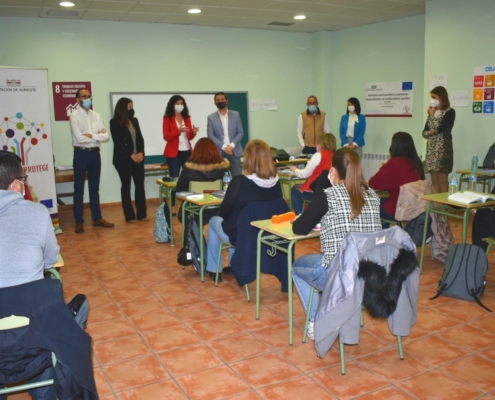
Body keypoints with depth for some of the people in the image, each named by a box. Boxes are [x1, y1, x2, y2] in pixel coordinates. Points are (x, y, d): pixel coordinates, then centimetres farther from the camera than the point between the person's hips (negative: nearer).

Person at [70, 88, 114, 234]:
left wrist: (91, 136, -14)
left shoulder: (97, 116, 8)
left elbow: (106, 136, -1)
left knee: (94, 188, 13)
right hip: (81, 154, -5)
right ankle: (79, 222, 11)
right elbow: (79, 138, -18)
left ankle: (97, 218, 22)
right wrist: (98, 136, -8)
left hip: (95, 153, 5)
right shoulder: (74, 116, -7)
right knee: (79, 189, 4)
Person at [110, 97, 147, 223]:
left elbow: (140, 138, 10)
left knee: (140, 184, 4)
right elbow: (118, 142, -10)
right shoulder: (115, 122, -4)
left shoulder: (134, 120, 14)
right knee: (126, 186, 2)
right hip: (123, 159, -5)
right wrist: (131, 155, -15)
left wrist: (141, 152, -7)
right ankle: (129, 216, 6)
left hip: (138, 158, 5)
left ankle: (142, 214, 11)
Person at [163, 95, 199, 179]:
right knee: (174, 177, -3)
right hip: (173, 153, -4)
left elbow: (189, 137, 13)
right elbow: (166, 136, -7)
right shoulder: (168, 118, 0)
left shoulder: (187, 118, 12)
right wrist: (178, 130, -21)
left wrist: (194, 132, -9)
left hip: (187, 151, 4)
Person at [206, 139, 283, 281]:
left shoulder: (239, 181, -25)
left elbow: (224, 211, -13)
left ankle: (213, 269, 34)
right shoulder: (276, 182, -10)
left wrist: (220, 216, 12)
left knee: (214, 221, 25)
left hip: (240, 235, -5)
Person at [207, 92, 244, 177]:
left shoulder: (235, 114, 10)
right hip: (219, 152, -1)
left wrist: (232, 145, -10)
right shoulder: (211, 117, 6)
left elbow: (240, 132, 5)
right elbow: (210, 135, -1)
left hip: (234, 151, 1)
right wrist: (224, 147, -12)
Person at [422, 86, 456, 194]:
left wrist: (432, 115, -3)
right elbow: (424, 132, 12)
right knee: (434, 180, 7)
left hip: (443, 149, -7)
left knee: (442, 179, -7)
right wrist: (430, 132, -11)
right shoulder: (433, 112, 14)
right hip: (431, 149, 7)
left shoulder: (450, 112, -5)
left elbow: (439, 129, -18)